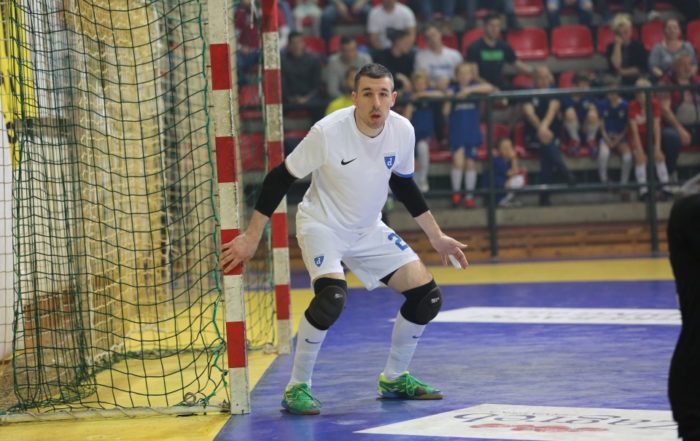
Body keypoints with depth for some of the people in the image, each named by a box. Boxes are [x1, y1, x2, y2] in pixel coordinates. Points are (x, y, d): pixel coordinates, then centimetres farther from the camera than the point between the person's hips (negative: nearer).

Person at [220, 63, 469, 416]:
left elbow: (403, 184, 9)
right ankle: (297, 388, -15)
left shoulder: (403, 131, -11)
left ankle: (394, 379, 19)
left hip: (369, 229, 6)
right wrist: (251, 237, -16)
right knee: (332, 296, -32)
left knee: (426, 295, -2)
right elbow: (281, 178, -16)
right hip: (322, 224, -6)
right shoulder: (328, 132, -26)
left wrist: (436, 236, 14)